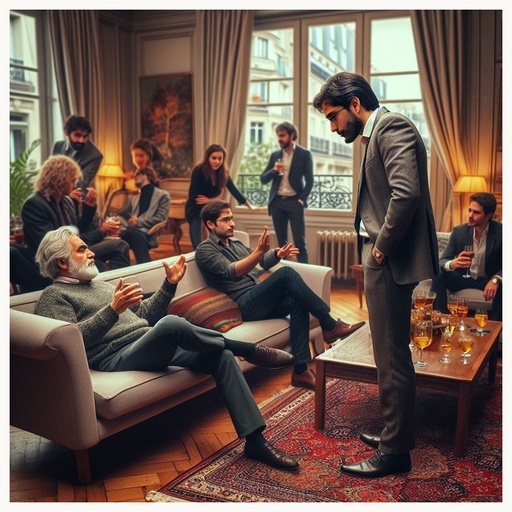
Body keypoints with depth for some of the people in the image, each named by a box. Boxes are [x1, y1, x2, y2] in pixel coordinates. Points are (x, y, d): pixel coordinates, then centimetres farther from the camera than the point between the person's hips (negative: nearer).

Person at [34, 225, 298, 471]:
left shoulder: (101, 285, 29)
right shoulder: (54, 296, 5)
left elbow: (145, 315, 27)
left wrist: (170, 284, 14)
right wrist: (112, 310, -23)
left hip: (155, 345, 8)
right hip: (116, 358, -8)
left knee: (221, 355, -13)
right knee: (171, 323, -35)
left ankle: (255, 439, -12)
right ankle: (250, 350, -15)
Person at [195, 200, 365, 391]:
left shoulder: (235, 243, 23)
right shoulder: (205, 250, -2)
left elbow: (263, 262, 27)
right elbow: (232, 272, -19)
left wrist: (278, 254, 3)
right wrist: (259, 251, -34)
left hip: (262, 301, 8)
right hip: (244, 306, -7)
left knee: (297, 302, -23)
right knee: (286, 273, -26)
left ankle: (300, 370, -23)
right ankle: (330, 326, -20)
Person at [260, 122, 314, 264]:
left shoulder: (304, 154, 0)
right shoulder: (275, 155, 11)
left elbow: (309, 180, -2)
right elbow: (263, 179, 9)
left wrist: (302, 199, -11)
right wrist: (274, 170, -9)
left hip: (294, 201, -4)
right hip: (277, 202, 4)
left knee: (299, 241, -7)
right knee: (281, 241, 7)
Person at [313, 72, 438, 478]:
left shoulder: (393, 126, -12)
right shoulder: (377, 133, 17)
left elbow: (406, 193, -26)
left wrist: (382, 247, -17)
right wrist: (374, 249, 9)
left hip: (391, 261, -10)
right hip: (384, 259, 10)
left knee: (392, 357, 0)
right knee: (392, 354, 18)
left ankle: (394, 451, 14)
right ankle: (396, 433, 33)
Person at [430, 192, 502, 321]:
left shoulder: (500, 232, -13)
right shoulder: (459, 231, -7)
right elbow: (442, 261, -10)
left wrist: (496, 280, -38)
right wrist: (453, 263, -35)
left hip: (488, 280, -2)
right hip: (463, 278, 2)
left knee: (501, 285, -34)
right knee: (438, 273, -25)